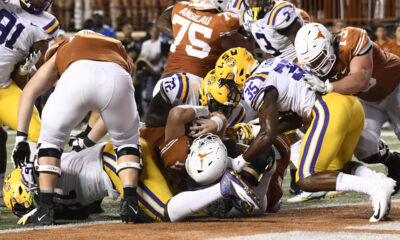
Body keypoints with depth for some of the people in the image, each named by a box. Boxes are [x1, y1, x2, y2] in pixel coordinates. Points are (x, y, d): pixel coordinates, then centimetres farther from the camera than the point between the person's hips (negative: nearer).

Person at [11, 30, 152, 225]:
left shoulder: (63, 49, 42)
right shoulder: (121, 54, 45)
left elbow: (29, 92, 33)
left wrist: (21, 136, 31)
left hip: (77, 76, -1)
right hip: (117, 77, 1)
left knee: (51, 137, 22)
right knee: (127, 140, 28)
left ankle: (45, 208, 14)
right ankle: (130, 202, 13)